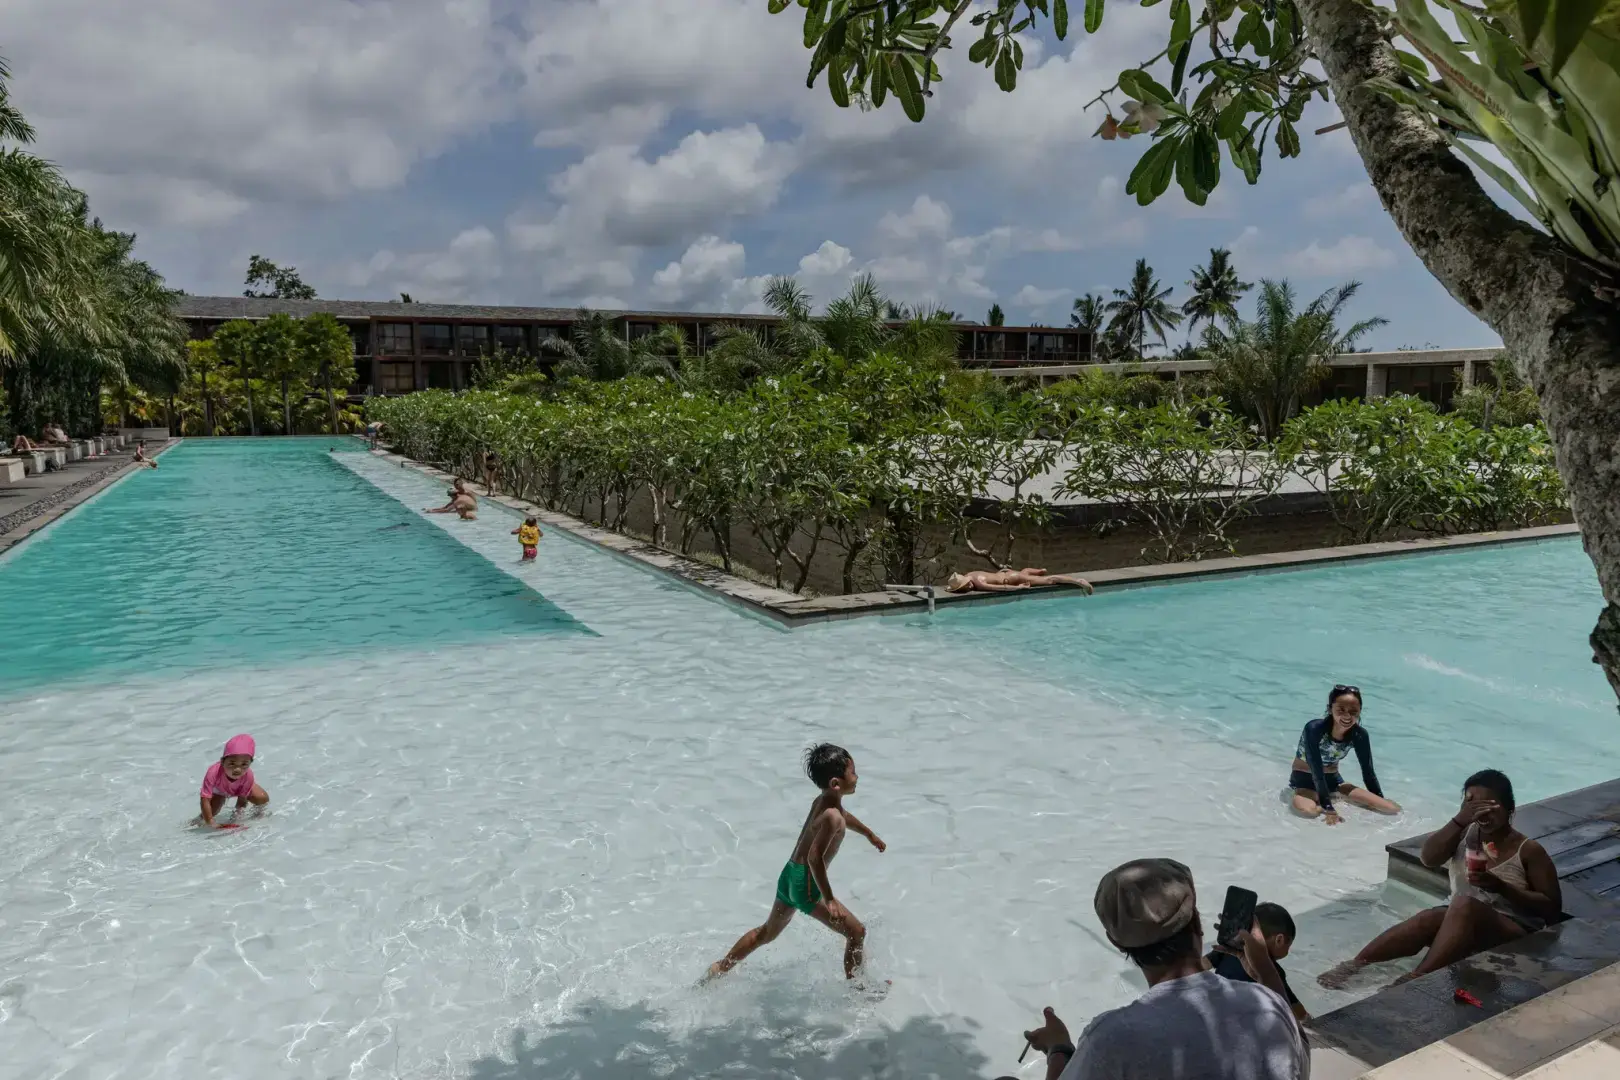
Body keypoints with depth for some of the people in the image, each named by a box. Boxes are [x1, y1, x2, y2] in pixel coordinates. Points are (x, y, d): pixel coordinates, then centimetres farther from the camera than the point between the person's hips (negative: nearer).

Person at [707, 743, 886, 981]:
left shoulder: (822, 800, 5)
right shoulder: (832, 817, -24)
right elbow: (815, 858, -30)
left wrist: (870, 834, 43)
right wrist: (829, 900, -25)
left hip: (789, 876, 10)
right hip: (806, 884, -10)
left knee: (767, 932, 28)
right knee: (857, 933, 3)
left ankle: (720, 968, 37)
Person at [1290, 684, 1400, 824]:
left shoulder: (1359, 735, -13)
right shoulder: (1314, 729, -29)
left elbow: (1368, 772, 0)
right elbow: (1317, 772, -29)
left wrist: (1382, 803, 4)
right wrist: (1328, 809, -32)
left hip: (1333, 780, 5)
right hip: (1304, 780, -5)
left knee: (1394, 809, -9)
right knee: (1307, 810, -40)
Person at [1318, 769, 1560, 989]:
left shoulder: (1529, 850, -2)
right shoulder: (1466, 834, 8)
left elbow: (1552, 908, -4)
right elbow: (1428, 858, -9)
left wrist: (1500, 887, -19)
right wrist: (1460, 819, -20)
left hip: (1513, 933, -4)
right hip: (1461, 922, 4)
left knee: (1465, 905, -37)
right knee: (1429, 920, -32)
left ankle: (1412, 980, -46)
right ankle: (1354, 965, -37)